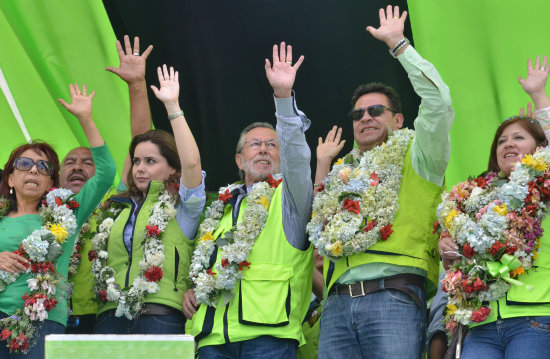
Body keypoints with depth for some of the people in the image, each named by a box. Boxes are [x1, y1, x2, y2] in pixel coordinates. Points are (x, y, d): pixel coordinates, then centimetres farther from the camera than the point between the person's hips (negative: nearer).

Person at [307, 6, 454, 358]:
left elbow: (438, 99, -3)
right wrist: (322, 167, 20)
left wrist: (398, 42, 2)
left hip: (394, 298, -5)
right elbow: (317, 223, 25)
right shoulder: (344, 173, 28)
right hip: (338, 303, 5)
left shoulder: (414, 158, 11)